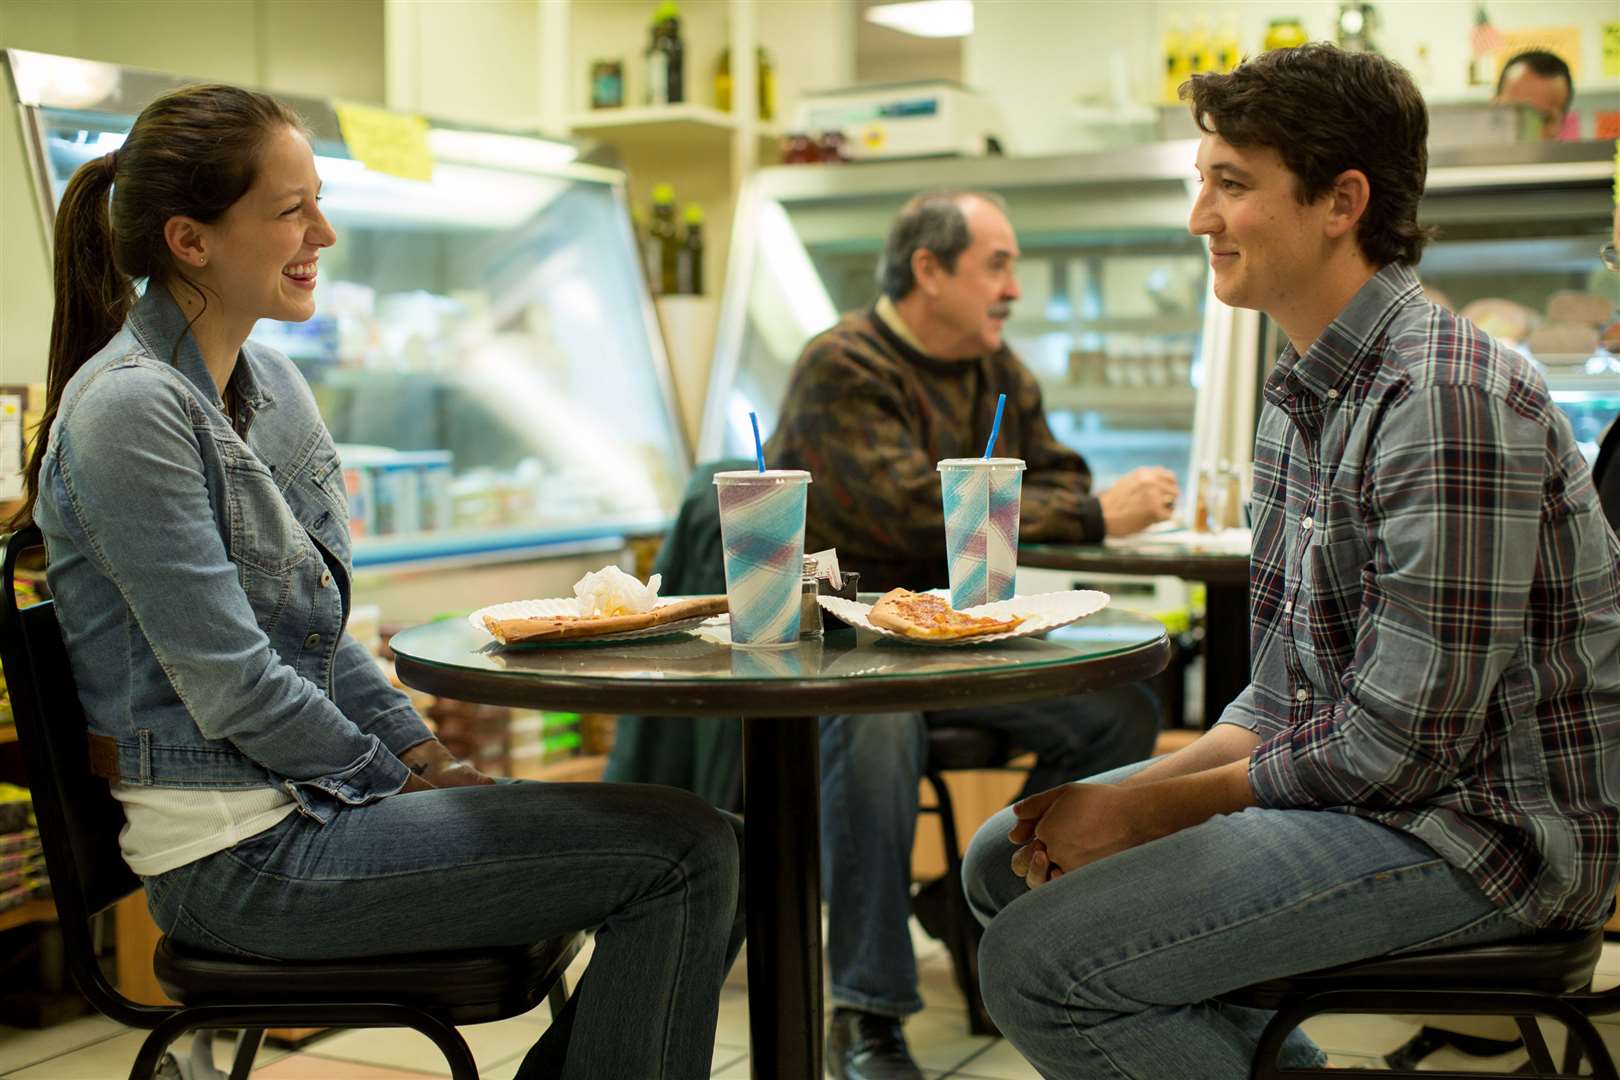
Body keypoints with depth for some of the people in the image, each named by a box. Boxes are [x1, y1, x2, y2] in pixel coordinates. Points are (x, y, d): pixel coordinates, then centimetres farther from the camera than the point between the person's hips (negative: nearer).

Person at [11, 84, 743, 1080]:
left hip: (307, 801, 9)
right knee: (687, 856, -15)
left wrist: (431, 756, 5)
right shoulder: (130, 408, -15)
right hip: (243, 855, -9)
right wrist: (402, 786, -8)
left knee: (699, 852, 4)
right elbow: (231, 682, -18)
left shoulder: (273, 385, 12)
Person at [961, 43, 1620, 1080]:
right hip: (1342, 787, 10)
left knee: (1038, 965, -21)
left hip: (1485, 828, -10)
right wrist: (1142, 787, -3)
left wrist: (1150, 809, -12)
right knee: (1008, 862, 12)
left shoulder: (1450, 399, -21)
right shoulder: (1299, 396, 11)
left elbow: (1396, 743, -22)